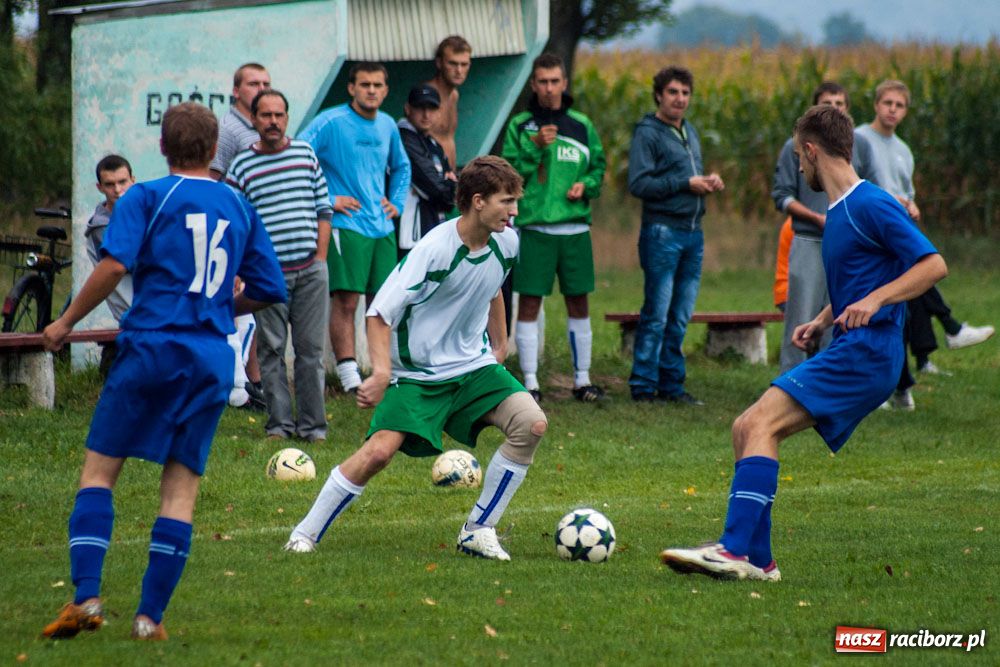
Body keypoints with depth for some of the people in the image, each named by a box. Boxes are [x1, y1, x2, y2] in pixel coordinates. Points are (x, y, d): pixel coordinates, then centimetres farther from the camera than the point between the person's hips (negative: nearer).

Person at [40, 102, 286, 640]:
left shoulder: (145, 198, 1)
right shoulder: (239, 207, 14)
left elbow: (114, 265, -13)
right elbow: (270, 290, 16)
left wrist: (67, 322, -4)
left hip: (152, 348, -3)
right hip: (212, 360, 3)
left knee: (98, 471, 3)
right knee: (181, 486, 4)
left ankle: (86, 596, -12)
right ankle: (150, 616, -1)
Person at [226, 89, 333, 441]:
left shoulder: (306, 154, 9)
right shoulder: (242, 166, 1)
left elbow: (323, 207, 13)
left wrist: (320, 257, 6)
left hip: (310, 270, 2)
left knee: (311, 348, 2)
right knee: (271, 349, 1)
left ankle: (312, 424, 7)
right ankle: (279, 423, 8)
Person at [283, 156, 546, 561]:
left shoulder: (506, 243, -3)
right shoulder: (434, 250, -22)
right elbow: (379, 313, -20)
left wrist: (500, 344, 25)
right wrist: (381, 372, -33)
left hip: (474, 365, 6)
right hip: (417, 372, -6)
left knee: (531, 424, -15)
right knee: (380, 450, -20)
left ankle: (478, 531, -3)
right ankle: (305, 534, -2)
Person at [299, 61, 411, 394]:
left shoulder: (388, 126, 13)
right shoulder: (330, 122, -8)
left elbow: (401, 167, 30)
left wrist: (397, 202, 16)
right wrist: (326, 200, -13)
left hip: (381, 227, 6)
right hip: (344, 225, -6)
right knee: (345, 300, -10)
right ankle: (349, 374, -10)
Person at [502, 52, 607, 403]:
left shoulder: (582, 125, 10)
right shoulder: (519, 126, 3)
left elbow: (599, 167, 15)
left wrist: (586, 185, -4)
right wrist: (534, 147, -15)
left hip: (575, 227, 3)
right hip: (533, 226, -3)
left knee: (578, 304, 8)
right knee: (529, 304, -3)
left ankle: (582, 379, 15)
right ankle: (530, 381, 1)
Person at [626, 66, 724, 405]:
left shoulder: (689, 132, 19)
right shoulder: (648, 133, -6)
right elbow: (638, 183, -15)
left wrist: (709, 182, 5)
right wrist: (686, 183, -15)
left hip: (692, 233, 8)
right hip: (662, 232, -8)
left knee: (680, 317, 10)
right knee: (656, 315, -6)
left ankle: (672, 384, 15)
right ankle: (644, 386, -1)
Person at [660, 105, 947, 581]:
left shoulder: (871, 205, -10)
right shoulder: (837, 213, 19)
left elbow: (933, 265, -15)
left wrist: (874, 301, -25)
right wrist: (822, 322, 17)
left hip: (866, 353, -10)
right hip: (847, 354, 10)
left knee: (762, 423, -21)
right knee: (747, 429, 7)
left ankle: (735, 550, -28)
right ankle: (755, 560, 4)